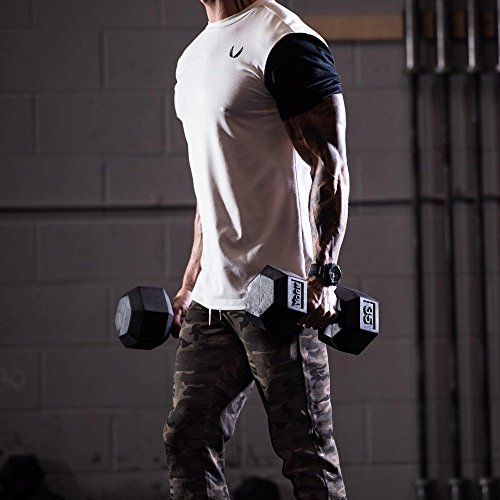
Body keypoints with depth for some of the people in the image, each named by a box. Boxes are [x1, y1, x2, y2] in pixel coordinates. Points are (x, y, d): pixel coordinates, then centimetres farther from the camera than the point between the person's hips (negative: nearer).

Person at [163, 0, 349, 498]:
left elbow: (330, 165, -15)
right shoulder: (195, 55, 18)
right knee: (187, 442, 5)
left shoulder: (283, 41, -10)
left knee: (307, 454, -3)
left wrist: (324, 276, -23)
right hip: (212, 294, 9)